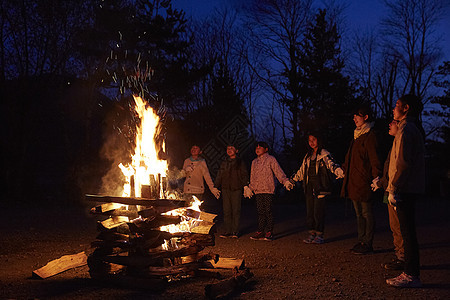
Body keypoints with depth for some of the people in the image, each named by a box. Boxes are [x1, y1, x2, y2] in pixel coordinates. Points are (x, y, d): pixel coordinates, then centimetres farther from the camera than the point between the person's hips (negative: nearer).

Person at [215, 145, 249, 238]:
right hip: (225, 189, 4)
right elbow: (219, 176, 20)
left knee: (236, 211, -3)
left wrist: (245, 186, -10)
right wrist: (216, 186, 10)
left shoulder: (240, 162, 7)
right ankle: (228, 231, 7)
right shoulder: (224, 163, 17)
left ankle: (235, 232, 1)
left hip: (236, 189, -4)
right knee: (226, 211, 3)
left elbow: (244, 175, 3)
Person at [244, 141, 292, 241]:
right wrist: (249, 188, 26)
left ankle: (269, 232, 0)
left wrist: (285, 181, -19)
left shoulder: (270, 159, 1)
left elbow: (278, 171, -7)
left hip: (268, 190, -5)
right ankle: (260, 232, 11)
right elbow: (252, 177, 27)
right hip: (258, 191, 6)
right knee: (260, 212, 6)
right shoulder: (254, 162, 20)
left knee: (268, 211, -5)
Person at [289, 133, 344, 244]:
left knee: (318, 212, -8)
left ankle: (320, 235, 0)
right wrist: (293, 180, 33)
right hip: (309, 187, 6)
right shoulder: (308, 156, 19)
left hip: (320, 187, -6)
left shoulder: (324, 154, -1)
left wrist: (340, 172, -36)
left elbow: (331, 164, -17)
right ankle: (312, 234, 13)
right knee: (309, 211, 6)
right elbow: (302, 170, 29)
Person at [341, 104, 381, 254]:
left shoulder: (370, 136, -10)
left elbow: (374, 159, -15)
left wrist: (376, 178, -19)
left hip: (363, 181, -9)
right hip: (353, 181, 9)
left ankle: (368, 244, 3)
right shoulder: (356, 135, 18)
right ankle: (361, 241, 21)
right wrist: (344, 169, 20)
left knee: (366, 213, -3)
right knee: (359, 213, 13)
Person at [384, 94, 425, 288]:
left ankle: (412, 276, -3)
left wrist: (393, 189, -18)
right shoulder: (414, 129, 19)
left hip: (405, 190, -10)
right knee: (407, 231, 16)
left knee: (408, 232, -7)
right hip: (410, 189, 10)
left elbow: (402, 163, -20)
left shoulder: (406, 129, -13)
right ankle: (410, 272, 25)